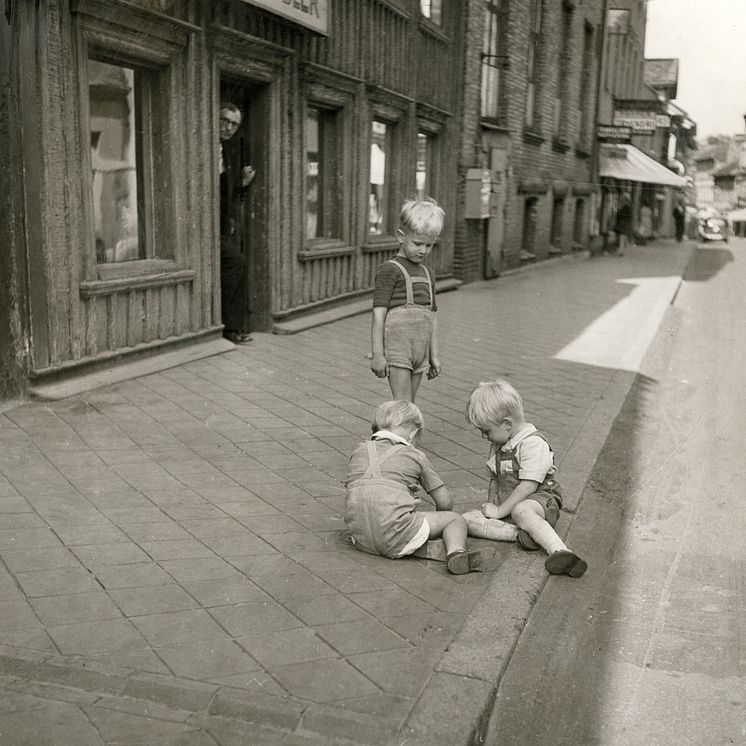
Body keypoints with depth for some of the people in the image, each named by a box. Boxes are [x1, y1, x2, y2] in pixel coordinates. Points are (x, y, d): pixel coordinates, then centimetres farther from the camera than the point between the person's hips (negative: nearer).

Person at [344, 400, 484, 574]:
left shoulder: (359, 451, 20)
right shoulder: (416, 456, 11)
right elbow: (445, 502, 12)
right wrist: (435, 517, 36)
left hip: (361, 540, 5)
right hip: (394, 537, -5)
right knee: (455, 519, 11)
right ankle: (455, 551, -16)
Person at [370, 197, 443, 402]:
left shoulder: (427, 273, 17)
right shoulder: (389, 270, -6)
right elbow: (379, 313, -10)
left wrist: (433, 356, 18)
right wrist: (377, 354, -15)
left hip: (419, 351, 7)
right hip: (396, 346, -7)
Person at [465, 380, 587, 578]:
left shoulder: (534, 443, -17)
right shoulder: (498, 446, 13)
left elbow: (528, 486, -23)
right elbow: (495, 479, 21)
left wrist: (499, 511, -23)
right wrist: (491, 505, 4)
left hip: (540, 498, -9)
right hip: (507, 501, 9)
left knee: (521, 511, -43)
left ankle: (560, 550, -54)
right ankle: (520, 532, -29)